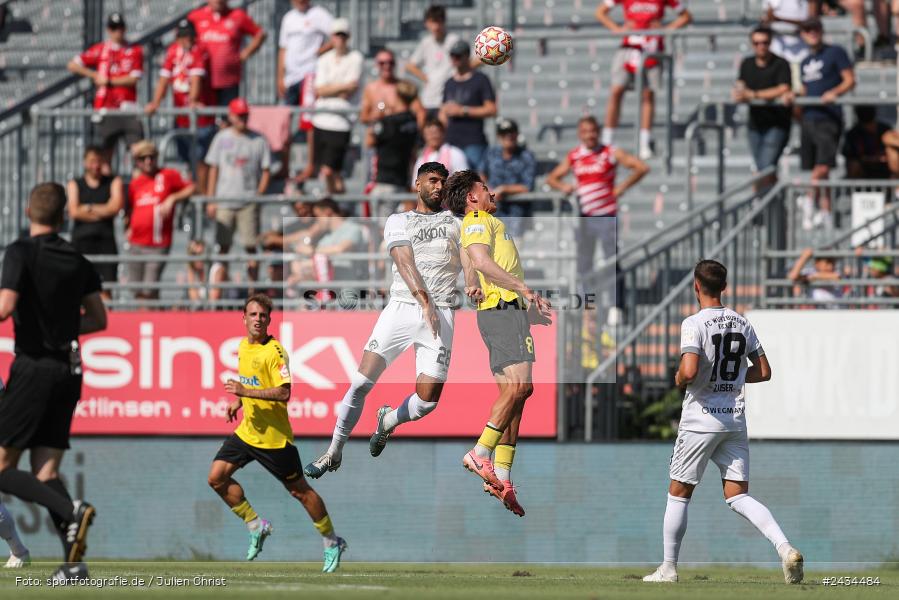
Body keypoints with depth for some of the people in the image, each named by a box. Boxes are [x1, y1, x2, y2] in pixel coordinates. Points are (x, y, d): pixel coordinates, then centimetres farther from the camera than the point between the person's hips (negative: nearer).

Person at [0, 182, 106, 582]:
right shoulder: (78, 261, 10)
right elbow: (98, 319, 17)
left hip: (33, 366, -6)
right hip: (69, 370, 6)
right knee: (45, 472, 7)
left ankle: (71, 510, -24)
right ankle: (74, 562, -8)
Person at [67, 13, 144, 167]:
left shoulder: (135, 50, 7)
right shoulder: (99, 50, 9)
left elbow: (134, 78, -4)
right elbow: (73, 65, 6)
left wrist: (109, 81, -10)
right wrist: (94, 76, -2)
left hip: (128, 109, -1)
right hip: (105, 108, 1)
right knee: (105, 152, 2)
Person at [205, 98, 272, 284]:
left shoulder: (258, 141, 4)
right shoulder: (222, 138, 8)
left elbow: (265, 171, 6)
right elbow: (213, 170, 9)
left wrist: (259, 195, -7)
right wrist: (210, 200, 4)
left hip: (249, 201, -1)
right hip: (224, 199, 1)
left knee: (250, 245, -3)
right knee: (223, 245, 0)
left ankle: (253, 282, 0)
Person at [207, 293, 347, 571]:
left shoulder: (274, 351, -17)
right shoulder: (243, 347, 8)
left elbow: (284, 393, -26)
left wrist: (247, 392, -30)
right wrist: (239, 401, 11)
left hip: (274, 436, -7)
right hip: (247, 431, 7)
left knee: (299, 490, 2)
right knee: (217, 477, -4)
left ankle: (332, 542, 18)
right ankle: (257, 527, 10)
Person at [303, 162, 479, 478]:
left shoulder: (456, 220, 18)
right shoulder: (398, 221, 12)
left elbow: (469, 259, 3)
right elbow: (405, 261, -4)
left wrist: (474, 287, -21)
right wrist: (424, 300, -21)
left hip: (441, 314, 1)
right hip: (402, 307, -1)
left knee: (427, 401, -6)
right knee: (361, 383, -11)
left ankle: (388, 421, 28)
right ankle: (334, 453, 5)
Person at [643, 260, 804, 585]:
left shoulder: (694, 323, -13)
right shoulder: (742, 323, 6)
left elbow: (688, 372, -25)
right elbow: (763, 371, 10)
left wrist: (679, 379, -3)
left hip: (700, 420, -5)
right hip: (735, 419, 5)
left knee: (678, 494, 9)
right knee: (738, 496, 3)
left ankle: (668, 568, 15)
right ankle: (785, 548, -18)